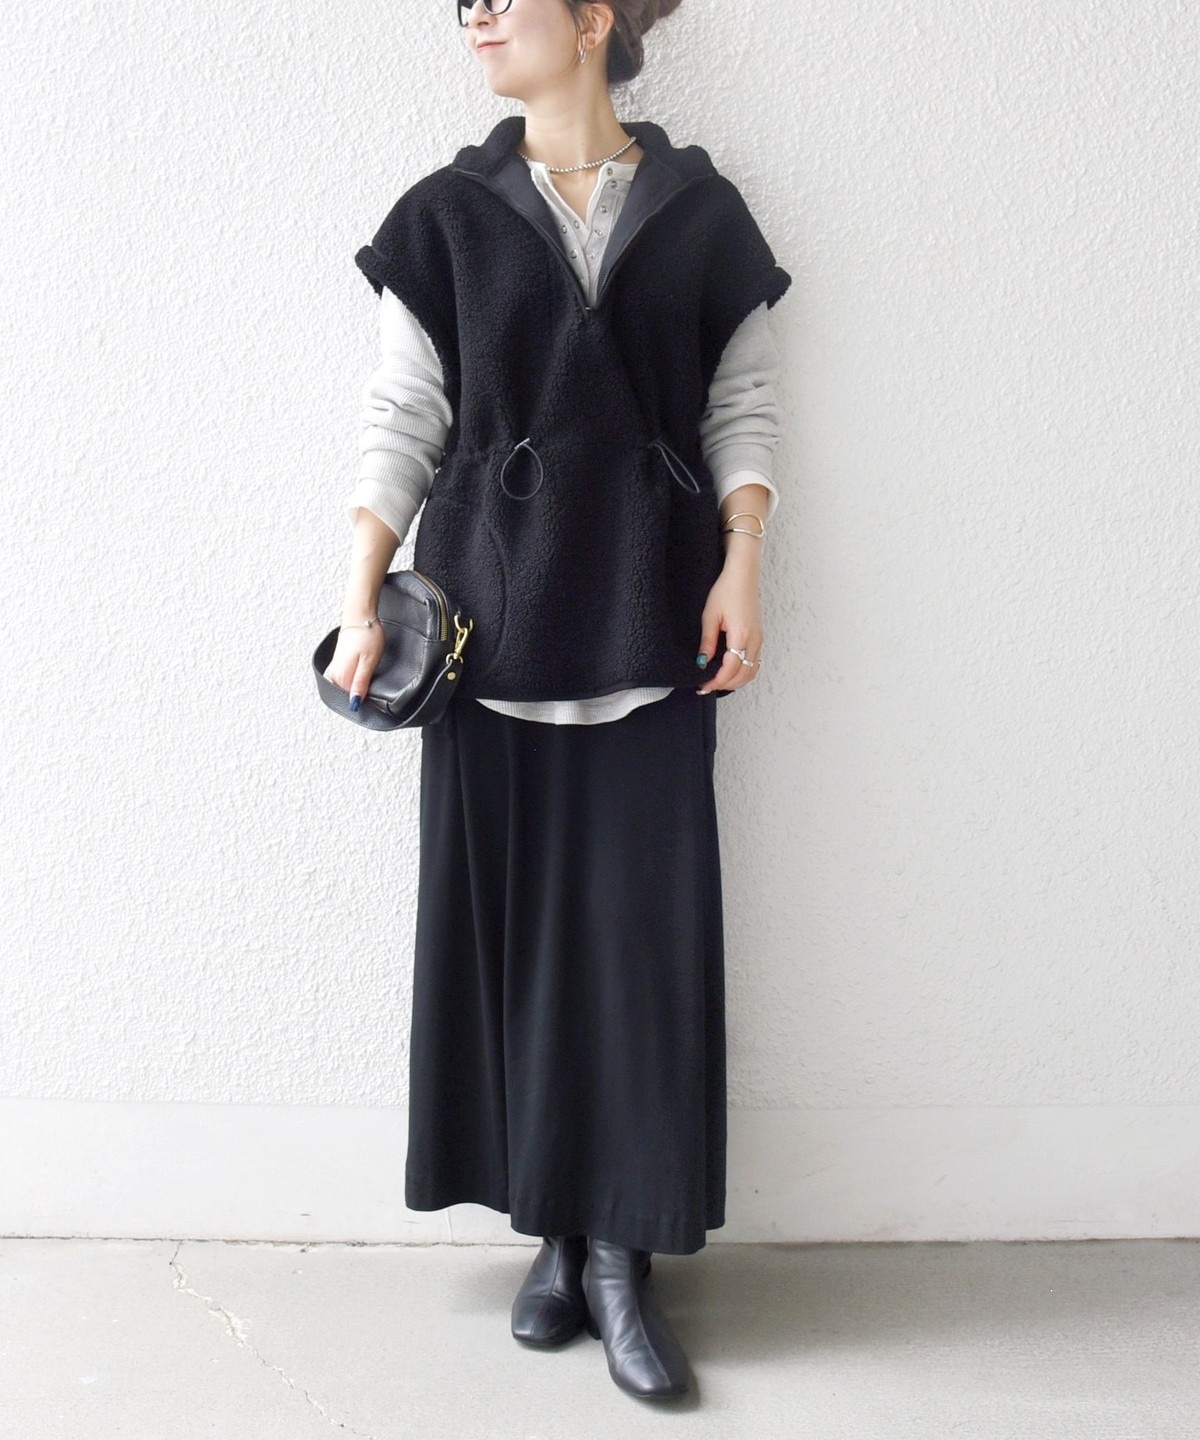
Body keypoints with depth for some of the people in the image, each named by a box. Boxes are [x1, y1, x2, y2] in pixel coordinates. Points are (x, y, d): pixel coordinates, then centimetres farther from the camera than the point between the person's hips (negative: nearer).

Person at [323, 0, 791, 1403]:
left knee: (646, 918, -2)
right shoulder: (448, 214, 8)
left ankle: (621, 1258, 8)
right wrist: (362, 600, -1)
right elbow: (402, 419, 6)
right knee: (511, 911, 2)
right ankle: (558, 1233, 16)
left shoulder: (699, 209, 8)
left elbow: (743, 407, 8)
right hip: (495, 614, 1)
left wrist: (740, 568, -5)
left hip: (650, 621, 0)